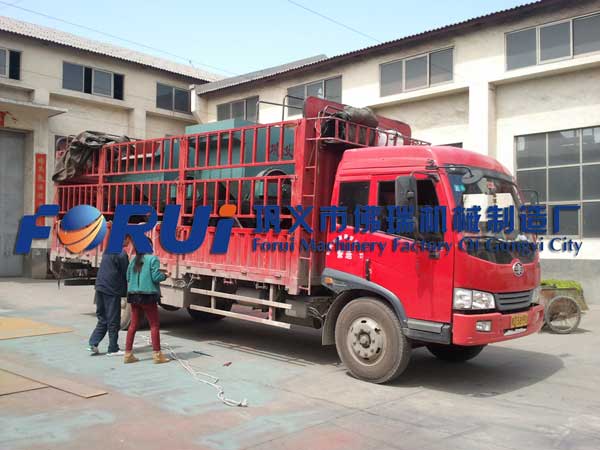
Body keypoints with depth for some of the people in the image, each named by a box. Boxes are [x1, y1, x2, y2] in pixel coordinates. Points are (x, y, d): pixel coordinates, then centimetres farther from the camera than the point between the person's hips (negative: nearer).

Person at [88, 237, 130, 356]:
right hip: (112, 290, -8)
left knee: (102, 319, 17)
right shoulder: (121, 254, -13)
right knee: (113, 321, 2)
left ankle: (93, 344, 11)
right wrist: (126, 292, 2)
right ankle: (113, 349, 8)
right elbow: (126, 274, -10)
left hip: (100, 288, 8)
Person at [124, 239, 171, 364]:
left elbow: (128, 278, 10)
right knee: (154, 325, 4)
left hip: (134, 295, 6)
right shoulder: (153, 259, -10)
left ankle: (128, 354, 14)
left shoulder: (134, 260, 8)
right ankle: (157, 354, 6)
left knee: (133, 325, 12)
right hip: (148, 295, -6)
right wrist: (165, 275, 5)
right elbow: (156, 277, -14)